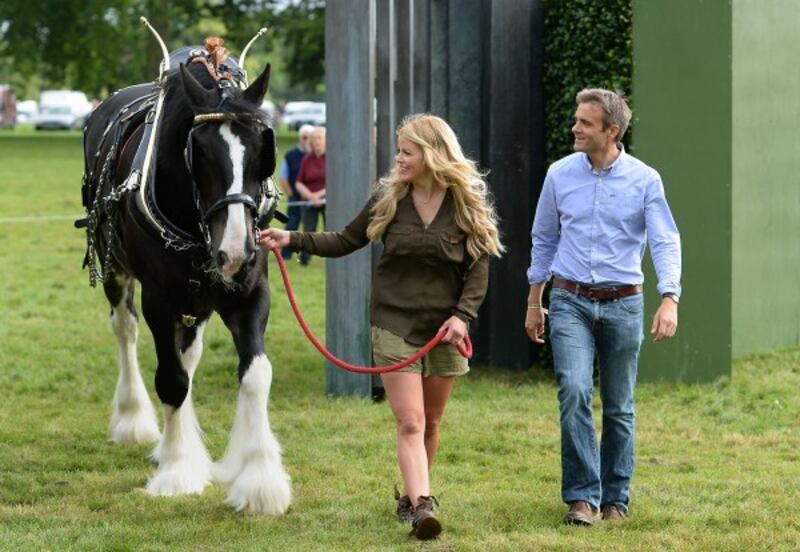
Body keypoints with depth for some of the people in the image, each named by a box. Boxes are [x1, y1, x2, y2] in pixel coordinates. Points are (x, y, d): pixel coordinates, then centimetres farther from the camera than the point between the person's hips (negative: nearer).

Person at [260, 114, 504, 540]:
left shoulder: (467, 204, -3)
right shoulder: (388, 197, 0)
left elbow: (479, 266, 1)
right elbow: (346, 241, 7)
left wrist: (463, 314, -11)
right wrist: (293, 240, -3)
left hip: (444, 328, 1)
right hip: (395, 325, -1)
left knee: (430, 423, 11)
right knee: (409, 422, -11)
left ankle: (411, 495, 28)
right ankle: (420, 505, -20)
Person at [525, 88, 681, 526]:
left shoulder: (645, 180, -4)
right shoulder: (560, 174, 3)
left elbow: (666, 242, -9)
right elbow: (543, 240, 14)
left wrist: (670, 299, -23)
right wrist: (534, 301, 15)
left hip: (622, 304, 0)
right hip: (570, 302, 1)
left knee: (618, 407, 8)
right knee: (574, 392, -17)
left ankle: (615, 498, 20)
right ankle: (582, 497, -14)